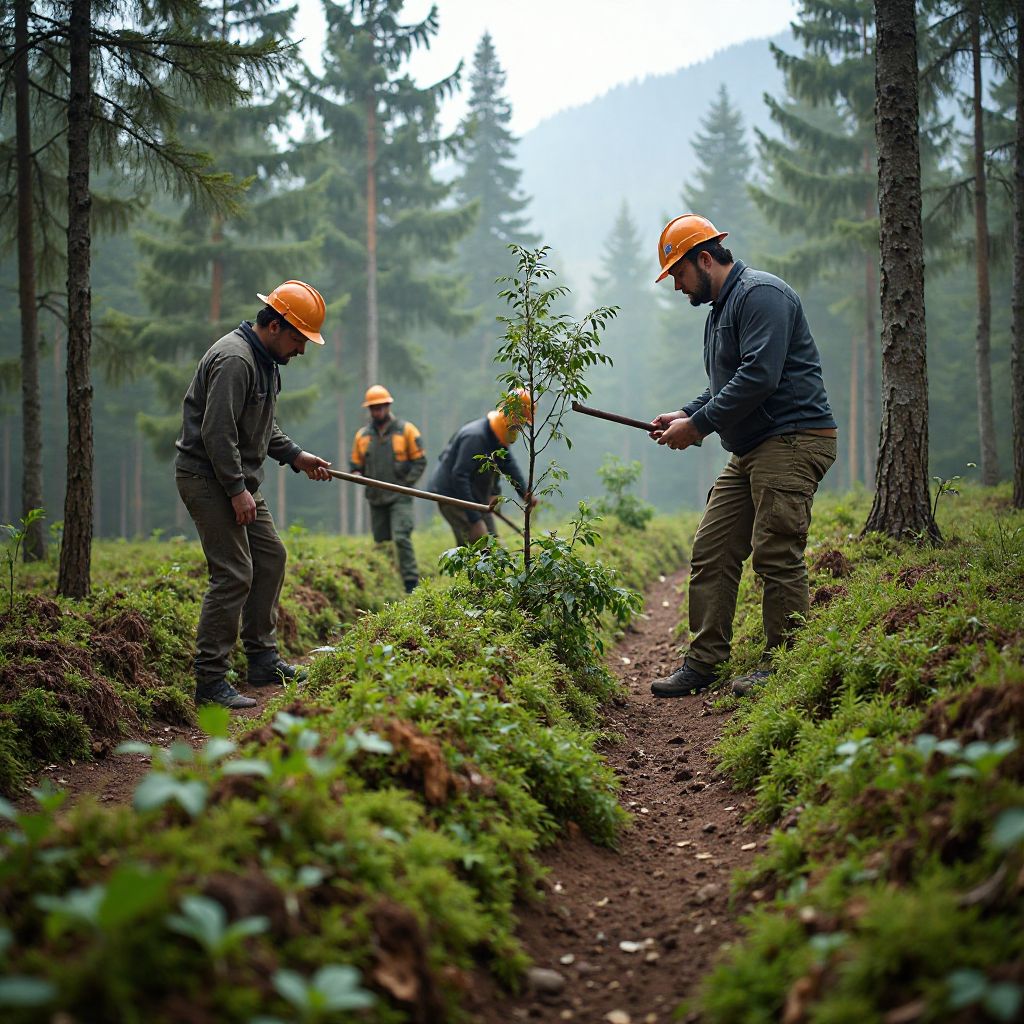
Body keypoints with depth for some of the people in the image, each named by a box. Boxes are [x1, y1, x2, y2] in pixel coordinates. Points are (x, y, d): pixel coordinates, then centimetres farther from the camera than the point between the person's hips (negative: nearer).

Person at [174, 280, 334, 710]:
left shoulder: (265, 360, 13)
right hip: (207, 476, -11)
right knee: (234, 573, -13)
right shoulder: (235, 359, -20)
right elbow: (217, 432, -25)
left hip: (237, 478, 11)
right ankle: (210, 681, -9)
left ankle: (263, 660, 24)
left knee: (270, 557, 14)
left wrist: (295, 456, 15)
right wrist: (238, 490, -24)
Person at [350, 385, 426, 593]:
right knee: (381, 542, 7)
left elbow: (419, 462, 1)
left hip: (400, 498, -4)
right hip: (376, 498, 4)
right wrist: (359, 476, -5)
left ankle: (412, 583, -15)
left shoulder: (406, 430, 0)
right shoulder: (362, 435, 11)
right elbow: (356, 466, 17)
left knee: (401, 538, -17)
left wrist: (405, 484, -8)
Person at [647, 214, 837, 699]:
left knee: (776, 555, -10)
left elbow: (759, 376, -22)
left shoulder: (761, 294, -11)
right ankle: (704, 662, 9)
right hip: (749, 451, 10)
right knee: (711, 553, 5)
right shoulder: (720, 310, 21)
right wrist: (686, 414, 10)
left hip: (792, 441, -10)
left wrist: (699, 425, -17)